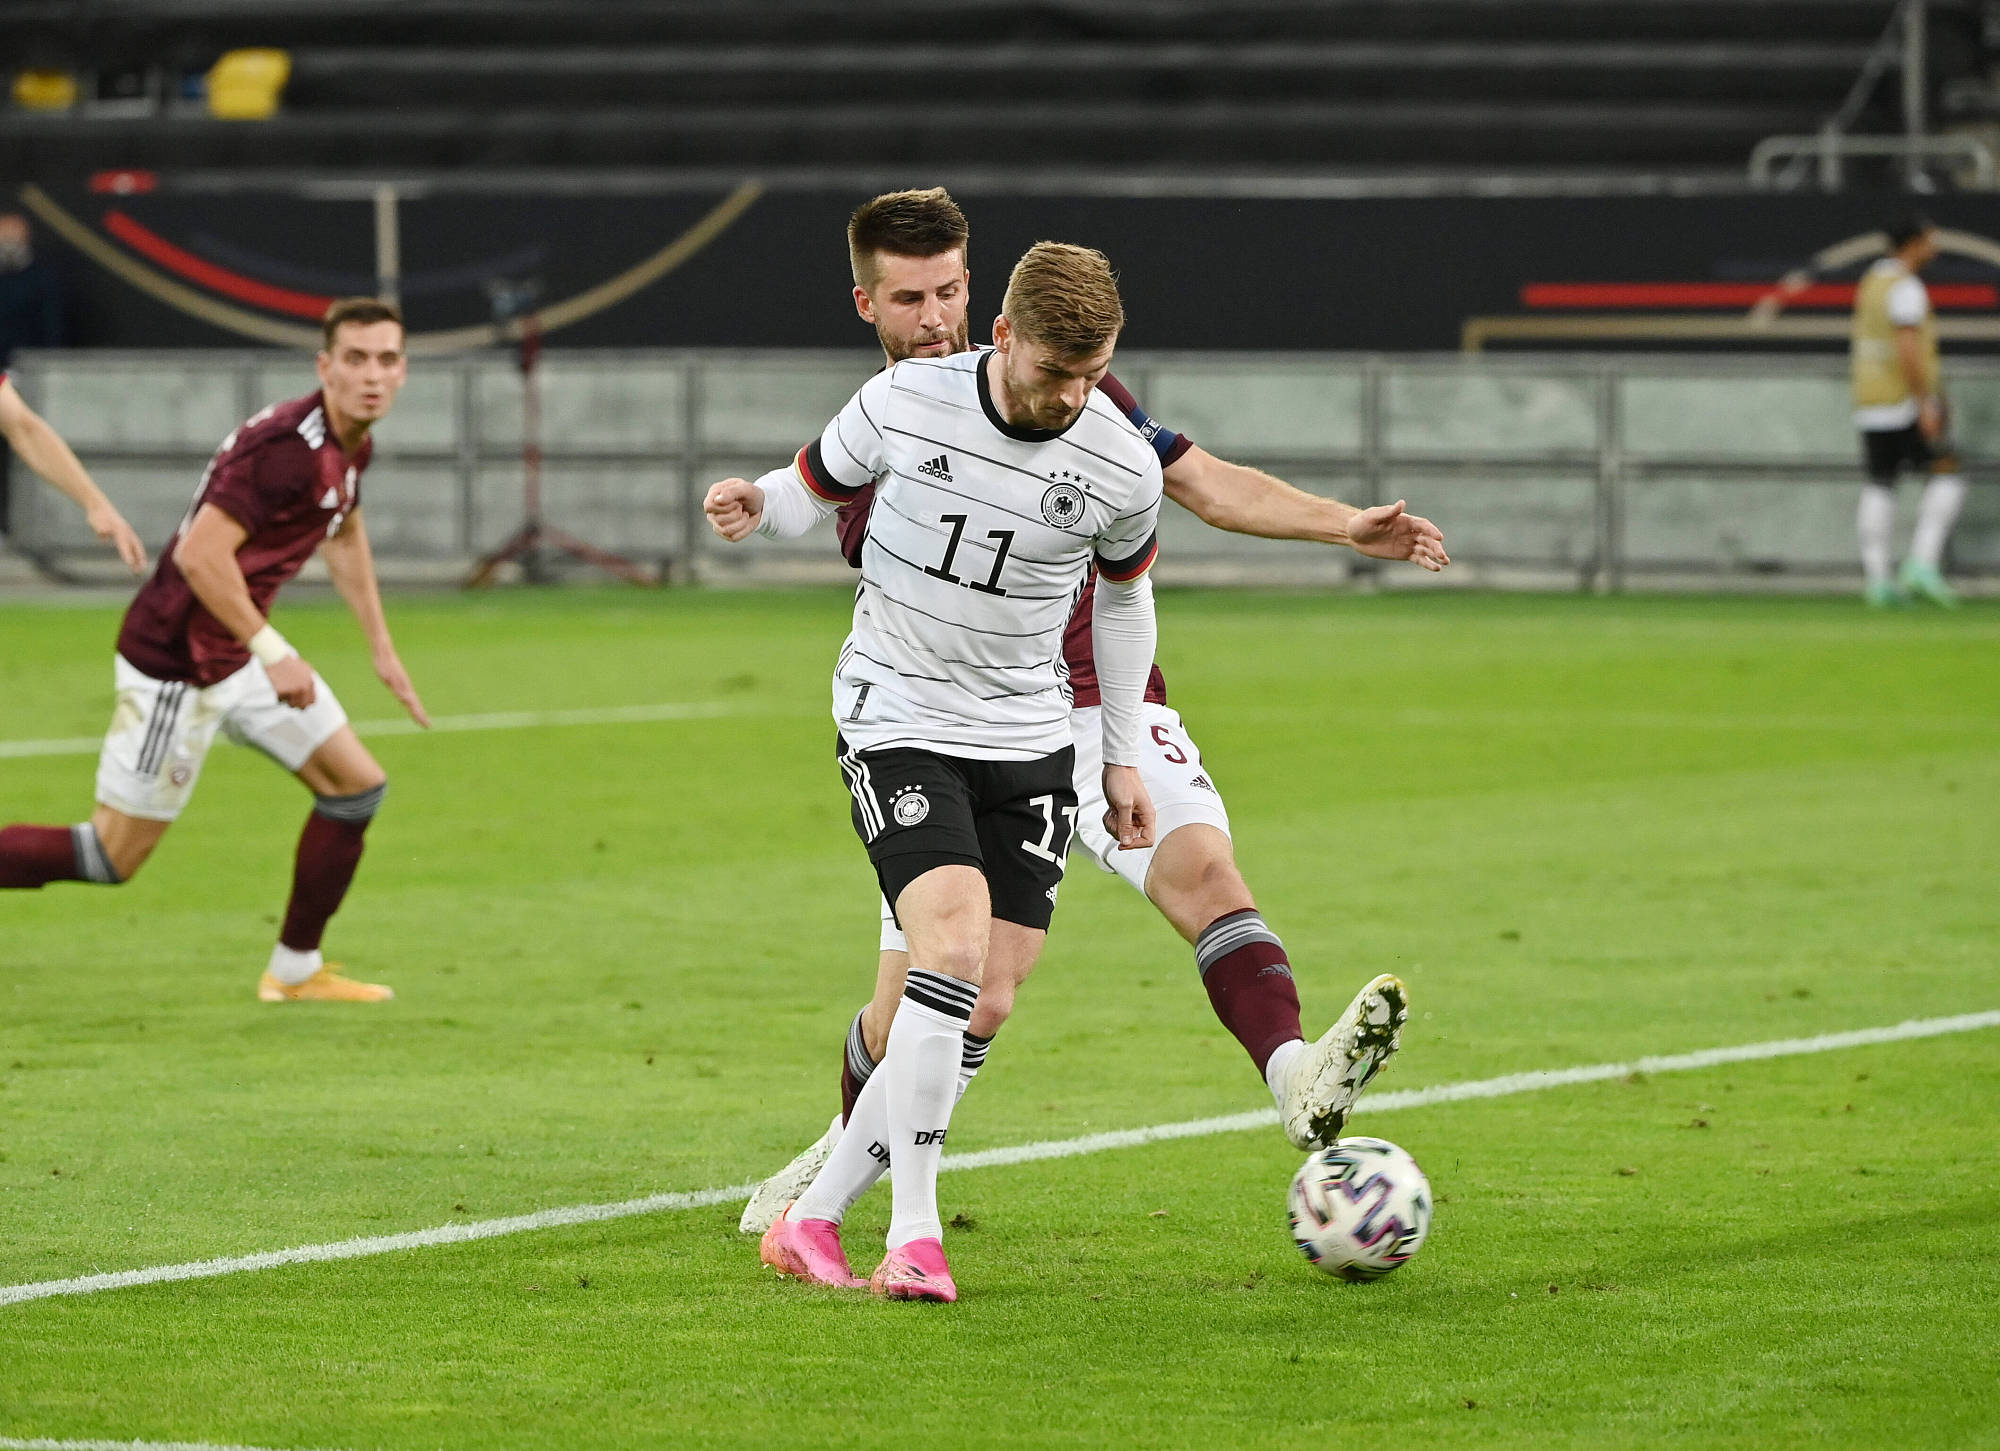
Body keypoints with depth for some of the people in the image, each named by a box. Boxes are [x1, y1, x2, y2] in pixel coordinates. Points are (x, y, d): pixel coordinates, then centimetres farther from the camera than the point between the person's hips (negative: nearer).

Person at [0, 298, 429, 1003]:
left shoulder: (350, 443, 6)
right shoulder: (287, 446, -25)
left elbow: (345, 534, 27)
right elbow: (201, 554, -33)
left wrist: (382, 648, 29)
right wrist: (272, 653, -32)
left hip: (240, 649, 10)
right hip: (176, 663, -10)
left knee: (357, 786, 10)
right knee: (113, 857, -5)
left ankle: (295, 969, 22)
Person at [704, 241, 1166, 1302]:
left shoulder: (1123, 467, -6)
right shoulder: (904, 401, -11)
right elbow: (815, 489, 7)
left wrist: (1122, 758, 17)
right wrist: (756, 506, -17)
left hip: (1029, 737, 3)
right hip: (898, 718, -3)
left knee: (984, 1001, -3)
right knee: (952, 946, -23)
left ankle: (814, 1219, 8)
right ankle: (913, 1236, -20)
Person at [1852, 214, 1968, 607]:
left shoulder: (1871, 281, 15)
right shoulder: (1905, 287, -14)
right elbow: (1908, 348, -23)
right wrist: (1926, 403, -22)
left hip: (1869, 398, 8)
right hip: (1905, 398, -8)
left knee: (1879, 486, 8)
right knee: (1946, 476, -2)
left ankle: (1878, 578, 3)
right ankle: (1923, 563, -14)